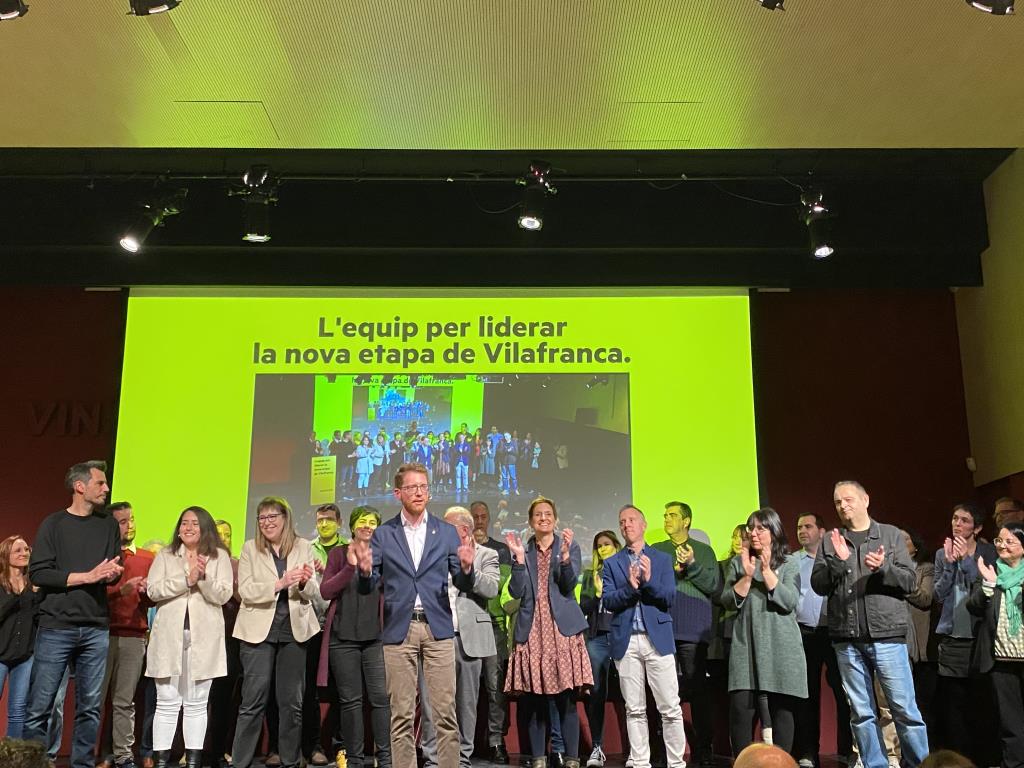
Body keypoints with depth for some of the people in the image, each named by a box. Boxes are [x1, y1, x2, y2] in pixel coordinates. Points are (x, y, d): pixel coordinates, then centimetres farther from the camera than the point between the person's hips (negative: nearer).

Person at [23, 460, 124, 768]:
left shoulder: (109, 525, 12)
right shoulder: (54, 524, 1)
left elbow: (115, 571, 13)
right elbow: (38, 573, -7)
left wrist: (113, 572, -11)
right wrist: (87, 576, -12)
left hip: (96, 629, 3)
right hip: (56, 627, -3)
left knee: (89, 707, 4)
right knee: (39, 706, -3)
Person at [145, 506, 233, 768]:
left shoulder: (220, 557, 6)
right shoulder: (165, 555, 10)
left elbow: (223, 595, -3)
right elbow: (153, 591, -4)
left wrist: (204, 577, -21)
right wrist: (186, 579, -15)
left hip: (203, 637, 0)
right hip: (169, 636, 1)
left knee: (196, 703, 6)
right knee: (167, 703, 2)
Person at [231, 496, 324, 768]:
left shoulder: (303, 547, 6)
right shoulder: (250, 548, 2)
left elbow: (315, 594, 5)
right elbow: (245, 591, -9)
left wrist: (305, 583, -17)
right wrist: (279, 584, -23)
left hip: (294, 630, 2)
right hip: (259, 630, -2)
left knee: (292, 702, 8)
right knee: (253, 701, -3)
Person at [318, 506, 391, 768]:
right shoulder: (339, 553, 5)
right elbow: (325, 592, -4)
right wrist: (350, 566, -14)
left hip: (375, 637, 1)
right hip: (343, 638, -1)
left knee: (380, 697, -5)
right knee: (350, 700, 2)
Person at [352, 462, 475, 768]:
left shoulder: (447, 532, 6)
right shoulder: (383, 534, 5)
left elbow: (463, 585, 4)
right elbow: (368, 588, 3)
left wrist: (466, 568, -19)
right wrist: (365, 570, -19)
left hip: (438, 628, 0)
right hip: (398, 630, 0)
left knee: (445, 712, 1)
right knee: (401, 715, 4)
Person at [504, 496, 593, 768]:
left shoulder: (570, 546, 8)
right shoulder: (522, 551, 11)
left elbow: (569, 585, -5)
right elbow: (516, 591, 0)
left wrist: (564, 554, -18)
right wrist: (519, 556, -9)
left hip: (562, 629, -1)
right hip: (532, 631, 2)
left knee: (566, 699, -4)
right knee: (533, 701, 2)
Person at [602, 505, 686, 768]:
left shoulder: (663, 559, 9)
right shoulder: (611, 564, 10)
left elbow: (669, 598, -1)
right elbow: (608, 602, -1)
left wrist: (648, 581, -17)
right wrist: (630, 586, -17)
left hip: (658, 638, -1)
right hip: (626, 641, 1)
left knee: (670, 708, -1)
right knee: (635, 709, 5)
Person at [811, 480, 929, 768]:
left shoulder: (891, 535, 6)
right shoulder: (830, 541, 10)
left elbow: (910, 580, 1)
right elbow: (818, 585, 3)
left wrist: (884, 567, -18)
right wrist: (839, 561, -13)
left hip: (886, 635, -2)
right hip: (847, 639, 2)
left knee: (905, 709, -2)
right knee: (862, 713, 6)